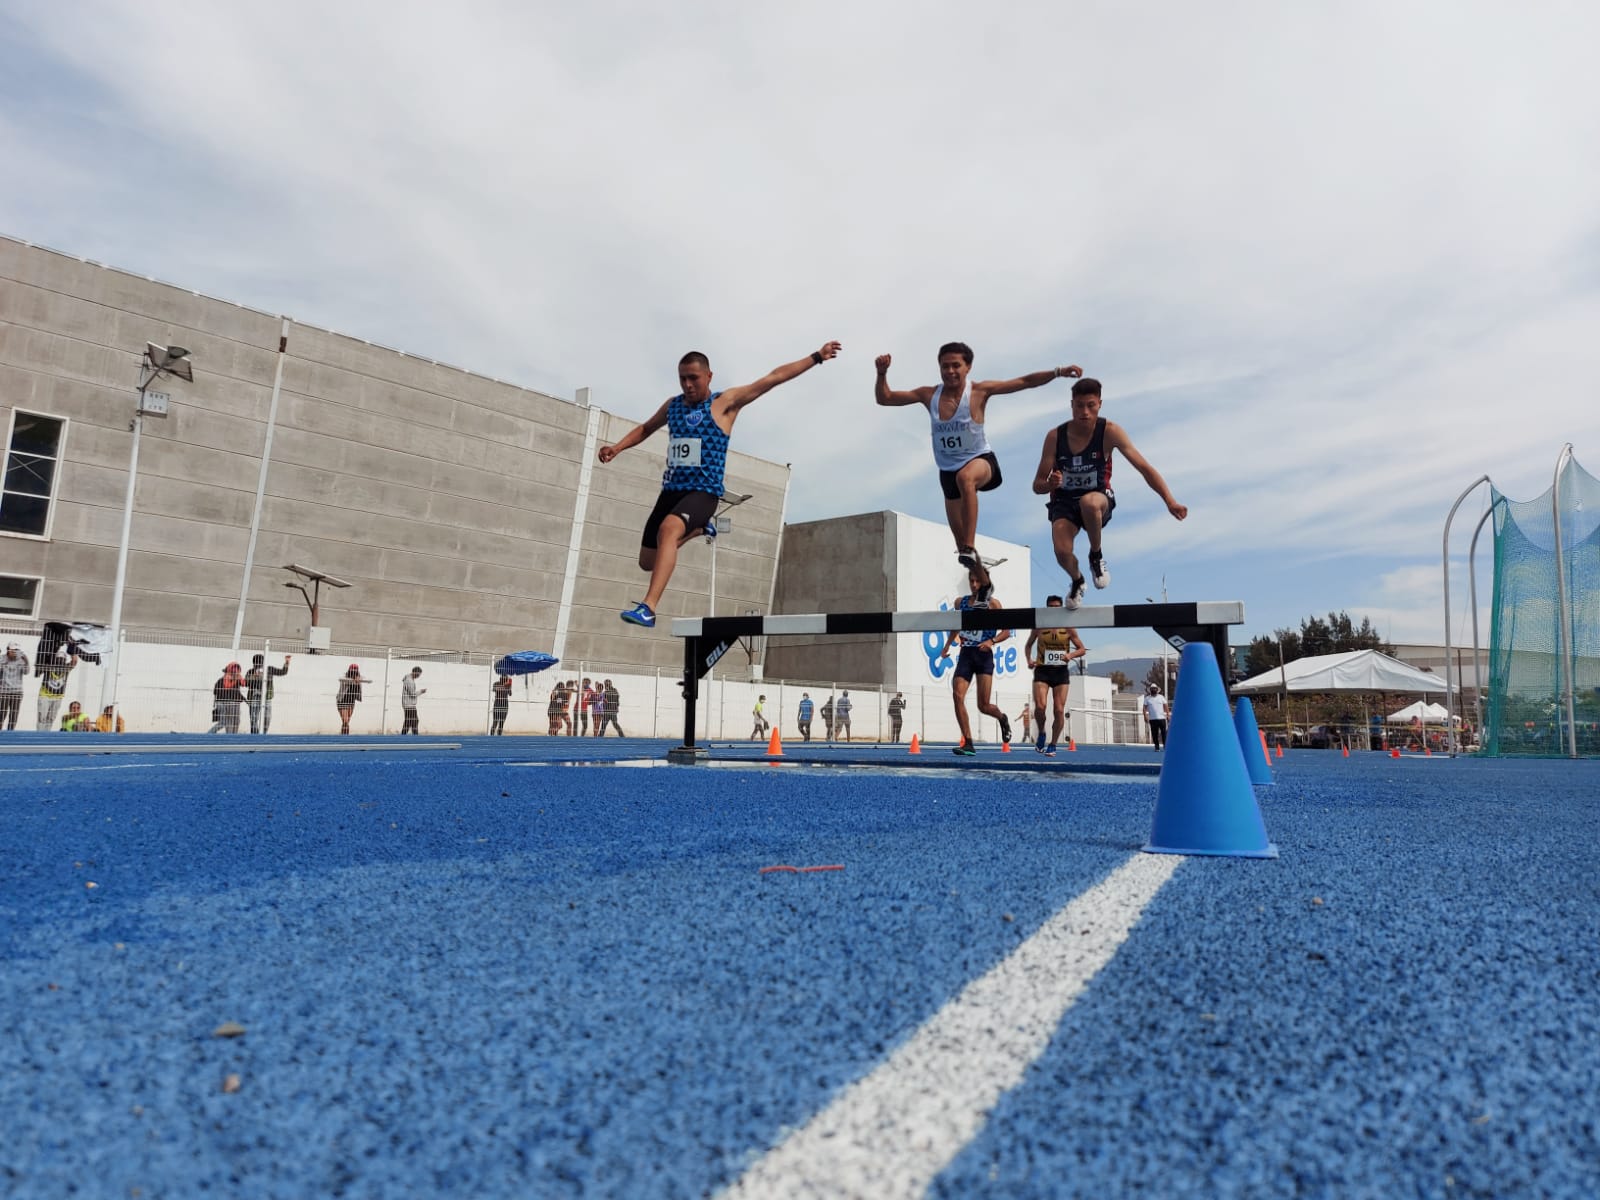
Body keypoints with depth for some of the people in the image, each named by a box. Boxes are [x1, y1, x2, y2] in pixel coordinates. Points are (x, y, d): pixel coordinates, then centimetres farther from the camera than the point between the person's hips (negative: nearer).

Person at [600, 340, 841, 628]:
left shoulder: (725, 402, -2)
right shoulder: (673, 405, 13)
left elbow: (775, 377, -3)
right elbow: (645, 428, 31)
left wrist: (817, 356, -3)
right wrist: (616, 447, 17)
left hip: (704, 492, -7)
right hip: (671, 490, 7)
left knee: (668, 529, -36)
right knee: (647, 561, 11)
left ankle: (648, 608, -42)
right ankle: (699, 528, 36)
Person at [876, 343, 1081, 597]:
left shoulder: (979, 391, -9)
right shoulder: (929, 395, -1)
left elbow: (1025, 381, -11)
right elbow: (884, 399, 3)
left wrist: (1058, 372, -21)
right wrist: (882, 373, -13)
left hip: (981, 460, -4)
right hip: (948, 472, 4)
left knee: (965, 476, -43)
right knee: (962, 544, 9)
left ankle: (970, 548, -44)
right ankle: (984, 584, 34)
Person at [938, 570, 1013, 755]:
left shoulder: (993, 604, -2)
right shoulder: (961, 602, 10)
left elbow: (1006, 631, -3)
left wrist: (992, 641, -20)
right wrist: (947, 646, 23)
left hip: (984, 655, -4)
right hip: (965, 654, 4)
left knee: (984, 706, -5)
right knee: (957, 695, -15)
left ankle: (1003, 719, 32)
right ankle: (968, 743, -10)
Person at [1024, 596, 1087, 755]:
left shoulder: (1068, 628, 1)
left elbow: (1082, 649, 6)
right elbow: (1028, 645, 15)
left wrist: (1070, 655, -15)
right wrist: (1029, 660, -4)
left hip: (1061, 671, 1)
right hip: (1042, 670, -1)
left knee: (1059, 710, -2)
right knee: (1040, 706, -17)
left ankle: (1052, 745, 14)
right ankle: (1041, 733, 13)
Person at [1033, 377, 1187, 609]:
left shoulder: (1109, 431, -12)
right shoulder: (1055, 436, -9)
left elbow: (1144, 467, -14)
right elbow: (1037, 486, -6)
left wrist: (1169, 501, -26)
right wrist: (1050, 484, -30)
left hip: (1098, 498, -1)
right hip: (1064, 502, 1)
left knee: (1089, 502, -40)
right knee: (1062, 551, -27)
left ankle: (1096, 556, -8)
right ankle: (1077, 581, 13)